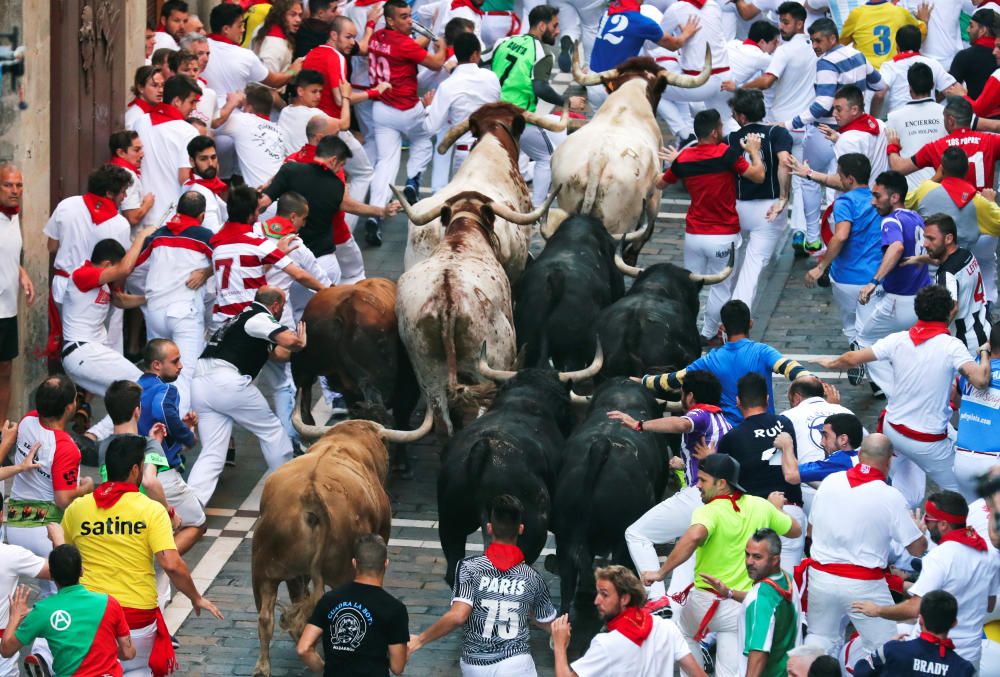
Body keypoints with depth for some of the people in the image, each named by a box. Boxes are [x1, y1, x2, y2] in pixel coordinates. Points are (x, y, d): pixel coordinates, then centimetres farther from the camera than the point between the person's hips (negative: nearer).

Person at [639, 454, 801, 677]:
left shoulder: (709, 512, -19)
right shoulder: (761, 506, -1)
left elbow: (694, 536, -41)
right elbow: (795, 531, 16)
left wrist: (661, 573, -35)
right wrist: (776, 508, 35)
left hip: (704, 602, -3)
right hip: (744, 606, 3)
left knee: (686, 634, 31)